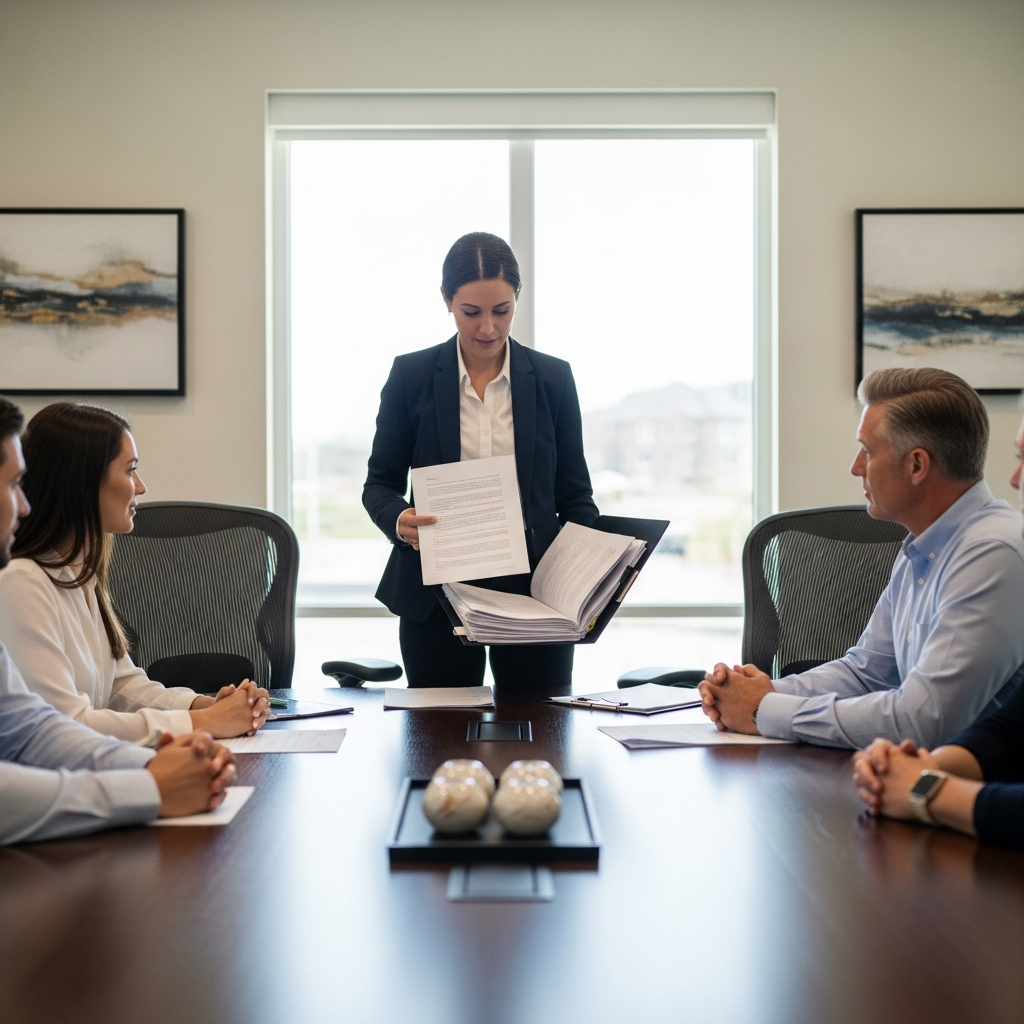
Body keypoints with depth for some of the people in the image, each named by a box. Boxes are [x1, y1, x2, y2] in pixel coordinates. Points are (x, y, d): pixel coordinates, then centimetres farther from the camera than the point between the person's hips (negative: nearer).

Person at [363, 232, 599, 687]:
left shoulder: (553, 377, 3)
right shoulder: (411, 375, 1)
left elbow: (574, 492, 7)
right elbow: (379, 482, 5)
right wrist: (399, 520, -17)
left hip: (534, 591, 1)